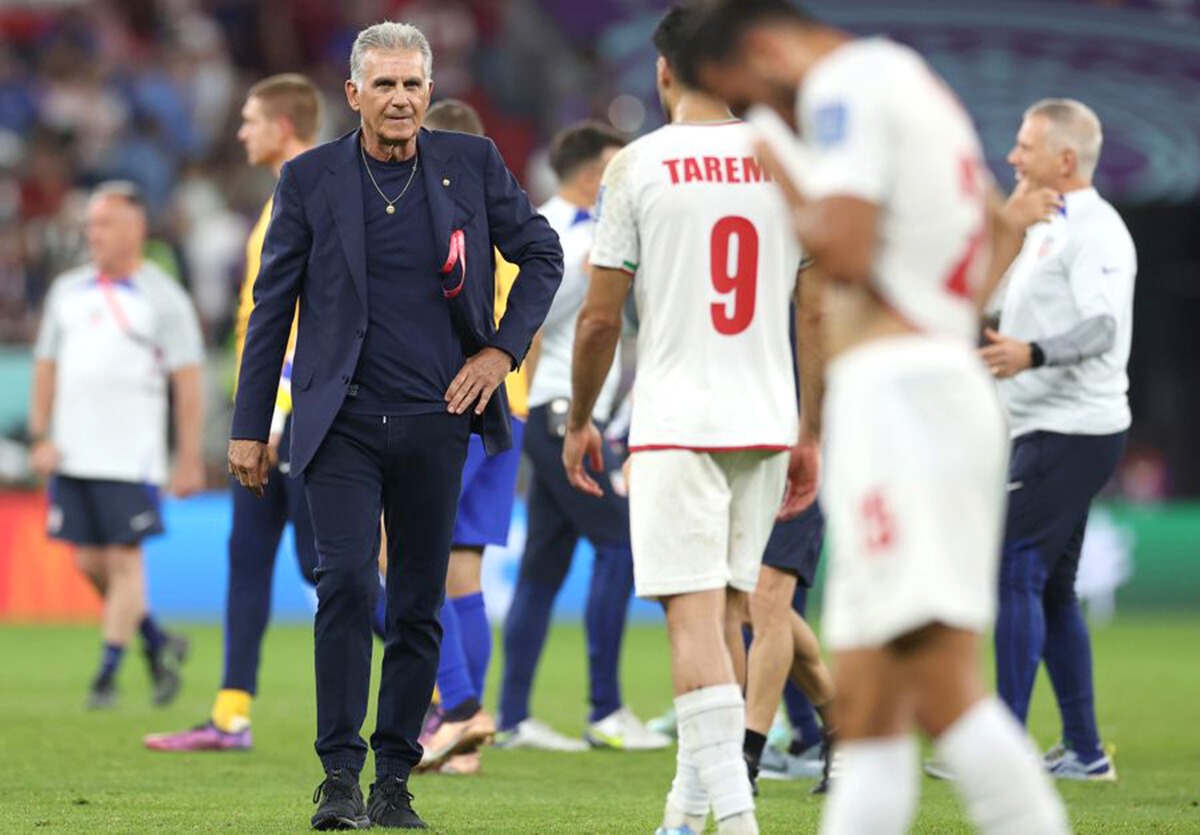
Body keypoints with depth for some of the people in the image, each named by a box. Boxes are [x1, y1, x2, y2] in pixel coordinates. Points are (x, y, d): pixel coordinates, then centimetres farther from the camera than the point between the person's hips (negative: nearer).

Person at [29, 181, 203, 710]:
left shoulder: (162, 298, 0)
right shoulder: (68, 291, 15)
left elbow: (188, 384, -2)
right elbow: (47, 367, 18)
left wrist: (189, 460, -7)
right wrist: (40, 437, 7)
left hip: (131, 459, -5)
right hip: (72, 457, 5)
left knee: (124, 559, -6)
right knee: (90, 562, 3)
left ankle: (108, 674, 0)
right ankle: (158, 644, 22)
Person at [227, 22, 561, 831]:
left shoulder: (472, 163, 2)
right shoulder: (310, 177, 0)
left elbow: (542, 254, 14)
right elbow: (273, 304, 5)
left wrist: (504, 348, 2)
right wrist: (250, 426, 5)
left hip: (434, 421, 2)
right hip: (342, 421, -2)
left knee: (419, 604, 4)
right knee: (348, 582, -16)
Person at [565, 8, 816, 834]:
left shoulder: (640, 165, -4)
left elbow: (600, 316, -3)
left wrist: (580, 421, 10)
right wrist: (811, 438, 16)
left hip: (675, 424, -4)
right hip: (766, 424, 4)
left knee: (695, 616, -8)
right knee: (725, 612, 14)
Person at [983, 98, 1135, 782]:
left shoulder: (1094, 231, -13)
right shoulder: (1048, 229, 18)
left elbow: (1101, 326, -27)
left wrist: (1031, 353, -41)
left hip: (1069, 434, -10)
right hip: (1049, 431, 10)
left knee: (1015, 572, -14)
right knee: (1051, 589, 11)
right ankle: (1084, 751, 15)